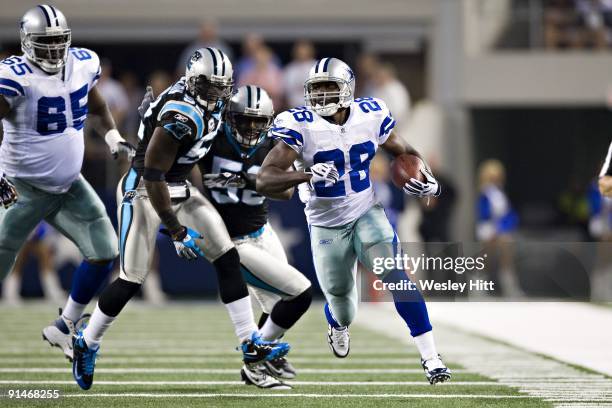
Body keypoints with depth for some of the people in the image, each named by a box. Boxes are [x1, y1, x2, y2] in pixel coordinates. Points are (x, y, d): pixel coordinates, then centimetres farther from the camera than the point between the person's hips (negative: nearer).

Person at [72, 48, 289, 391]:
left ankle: (251, 344, 2)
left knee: (228, 257, 0)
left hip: (180, 189, 9)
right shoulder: (179, 118, -30)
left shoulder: (213, 103, -2)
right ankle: (86, 345, 15)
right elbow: (153, 177, -27)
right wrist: (176, 231, -21)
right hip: (143, 191, -9)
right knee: (131, 281, -7)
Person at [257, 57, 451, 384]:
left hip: (367, 213, 1)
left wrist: (426, 179, -9)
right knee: (341, 306, 10)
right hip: (327, 225, -1)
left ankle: (430, 356, -19)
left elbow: (403, 152, 11)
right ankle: (337, 324, 51)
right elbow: (264, 181, -29)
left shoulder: (370, 116, -9)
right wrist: (308, 175, -45)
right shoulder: (300, 127, -21)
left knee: (395, 276, -22)